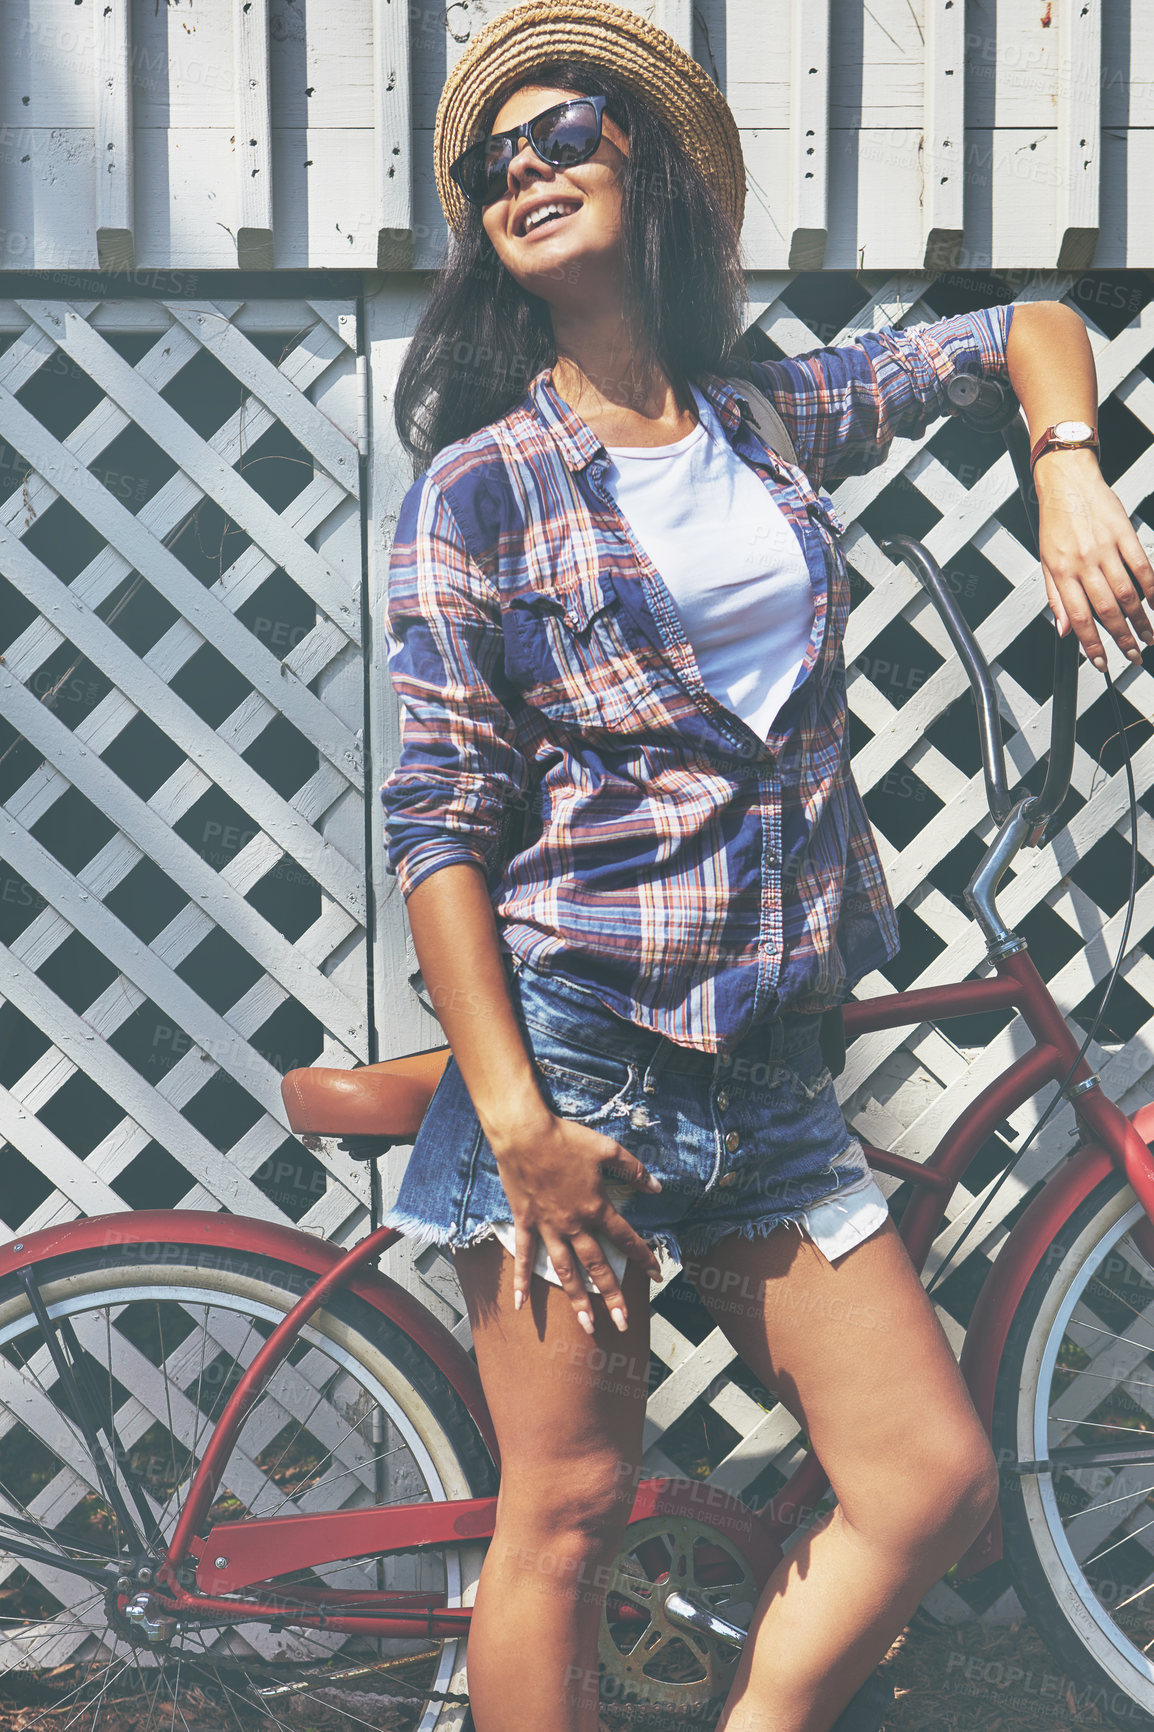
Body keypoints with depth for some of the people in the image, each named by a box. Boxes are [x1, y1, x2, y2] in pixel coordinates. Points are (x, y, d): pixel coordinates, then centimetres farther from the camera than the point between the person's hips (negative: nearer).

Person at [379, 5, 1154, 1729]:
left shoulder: (779, 417, 10)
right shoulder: (477, 486, -3)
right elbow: (436, 823, -8)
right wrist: (516, 1118, -15)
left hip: (768, 1065, 5)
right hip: (573, 1045, -5)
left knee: (935, 1482, 2)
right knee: (569, 1510, 0)